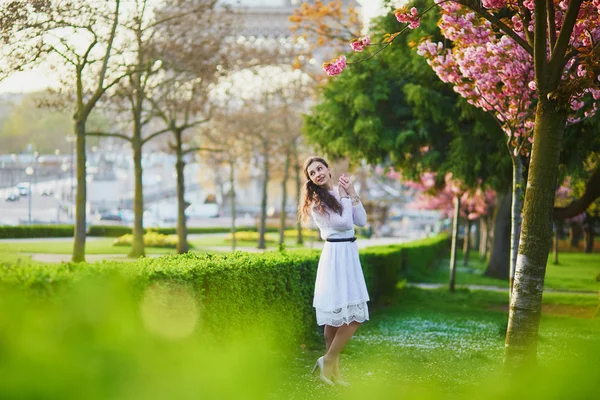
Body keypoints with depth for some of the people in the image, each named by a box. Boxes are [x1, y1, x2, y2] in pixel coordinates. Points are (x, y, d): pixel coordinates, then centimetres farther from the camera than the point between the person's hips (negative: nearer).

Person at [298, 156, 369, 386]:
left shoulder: (341, 193, 12)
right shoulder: (316, 201, -10)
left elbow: (362, 221, 5)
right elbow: (345, 223, -16)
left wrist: (352, 194, -3)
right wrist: (346, 197, -9)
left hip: (349, 254, 7)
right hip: (335, 255, -7)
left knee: (336, 315, 10)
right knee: (352, 316, -11)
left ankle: (332, 368, 16)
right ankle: (328, 361, 1)